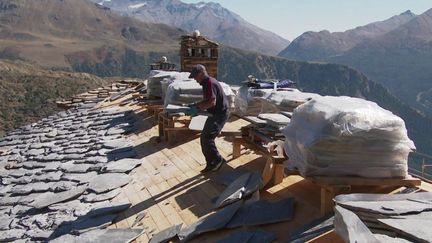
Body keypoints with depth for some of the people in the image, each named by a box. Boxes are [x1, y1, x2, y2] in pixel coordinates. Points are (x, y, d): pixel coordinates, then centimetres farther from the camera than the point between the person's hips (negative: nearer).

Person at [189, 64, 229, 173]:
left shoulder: (210, 83, -20)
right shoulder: (207, 83, 13)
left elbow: (212, 102, -28)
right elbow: (206, 100, 19)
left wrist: (197, 108, -20)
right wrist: (195, 105, 5)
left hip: (220, 114, -11)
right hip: (216, 114, 11)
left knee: (206, 138, -12)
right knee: (205, 138, 11)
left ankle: (218, 160, 0)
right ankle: (212, 164, 18)